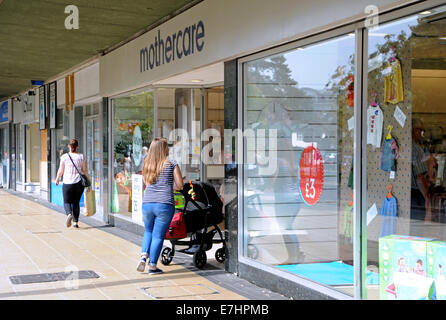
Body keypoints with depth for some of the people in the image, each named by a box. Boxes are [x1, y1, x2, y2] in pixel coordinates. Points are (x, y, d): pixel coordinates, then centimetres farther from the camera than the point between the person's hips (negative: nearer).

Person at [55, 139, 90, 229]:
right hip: (79, 183, 2)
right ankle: (76, 222, 10)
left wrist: (57, 179, 19)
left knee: (67, 202, 7)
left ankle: (69, 214, -23)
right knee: (76, 202, 13)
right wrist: (89, 181, 13)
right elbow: (85, 171, 2)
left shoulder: (64, 157, -3)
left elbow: (61, 171, 3)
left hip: (67, 183, -2)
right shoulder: (81, 157, 0)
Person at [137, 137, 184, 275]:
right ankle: (152, 266, 6)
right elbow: (180, 185, -1)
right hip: (164, 204, -4)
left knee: (148, 231, 24)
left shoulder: (147, 164, 11)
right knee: (158, 235, 4)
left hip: (147, 203, 4)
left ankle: (144, 256, 6)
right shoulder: (171, 163, -2)